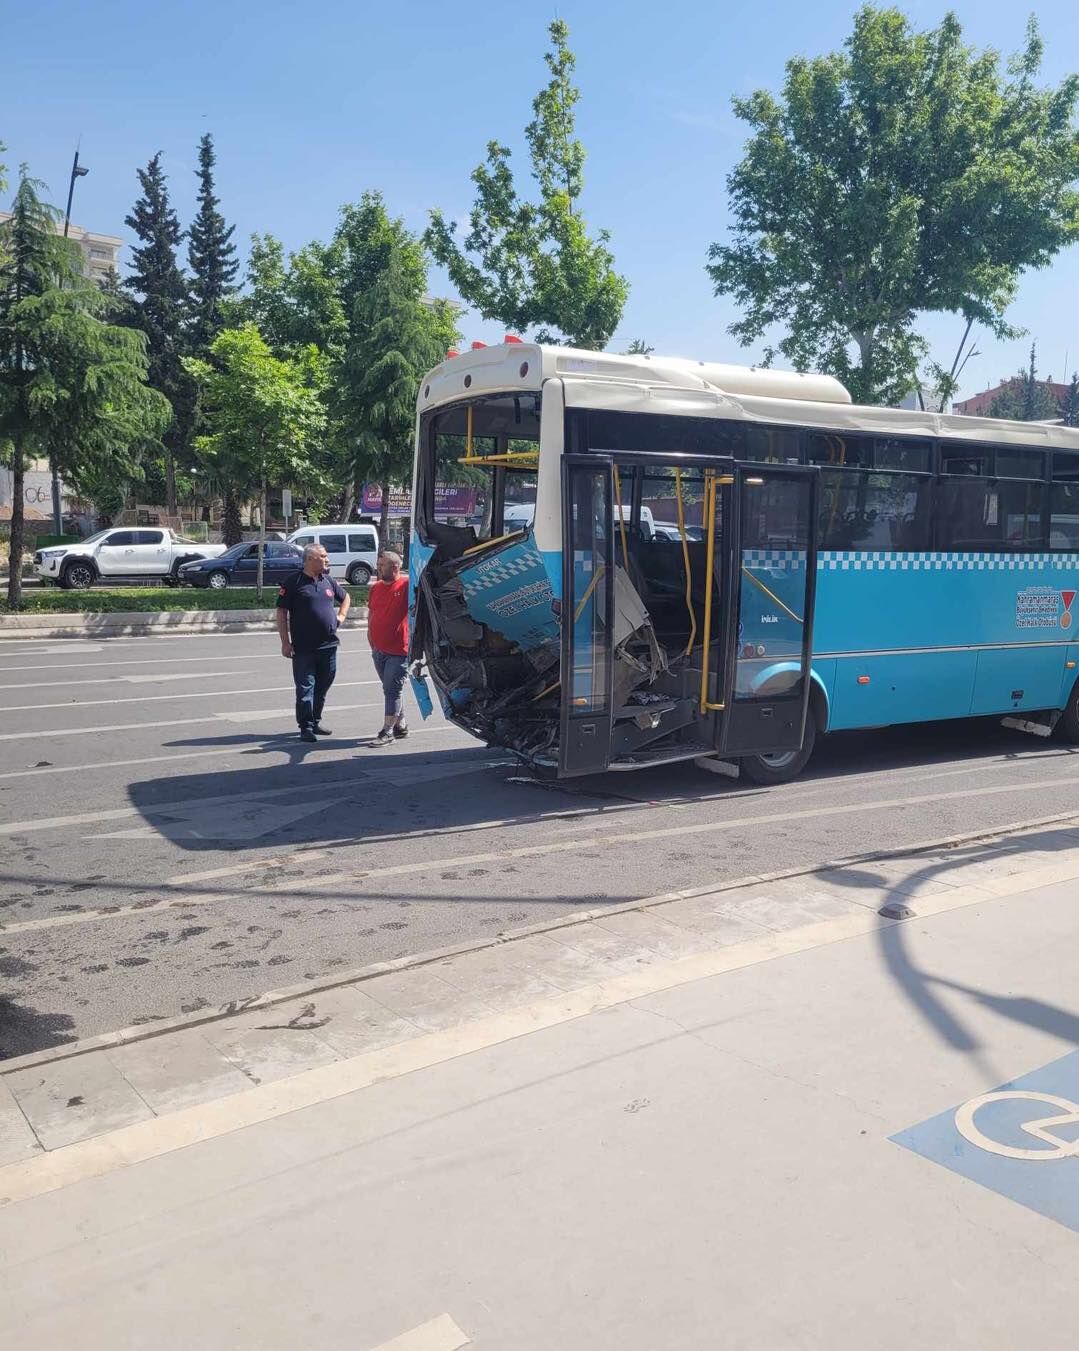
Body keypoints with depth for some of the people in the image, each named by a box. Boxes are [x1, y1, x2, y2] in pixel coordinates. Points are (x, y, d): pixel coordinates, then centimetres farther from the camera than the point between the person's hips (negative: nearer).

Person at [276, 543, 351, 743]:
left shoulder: (328, 581, 11)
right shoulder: (294, 583, -6)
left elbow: (346, 597, 30)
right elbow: (281, 613, -7)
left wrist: (341, 616, 13)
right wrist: (285, 642, -11)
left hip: (329, 645, 6)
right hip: (303, 649, -6)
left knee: (323, 686, 13)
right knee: (305, 687, -3)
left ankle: (316, 721, 26)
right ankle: (306, 727, 1)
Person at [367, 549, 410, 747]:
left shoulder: (406, 585, -9)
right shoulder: (375, 588, 10)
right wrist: (371, 640, 16)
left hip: (398, 651, -7)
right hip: (378, 649, 7)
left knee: (392, 690, -6)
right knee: (391, 690, 15)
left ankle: (387, 732, -2)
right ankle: (401, 726, 27)